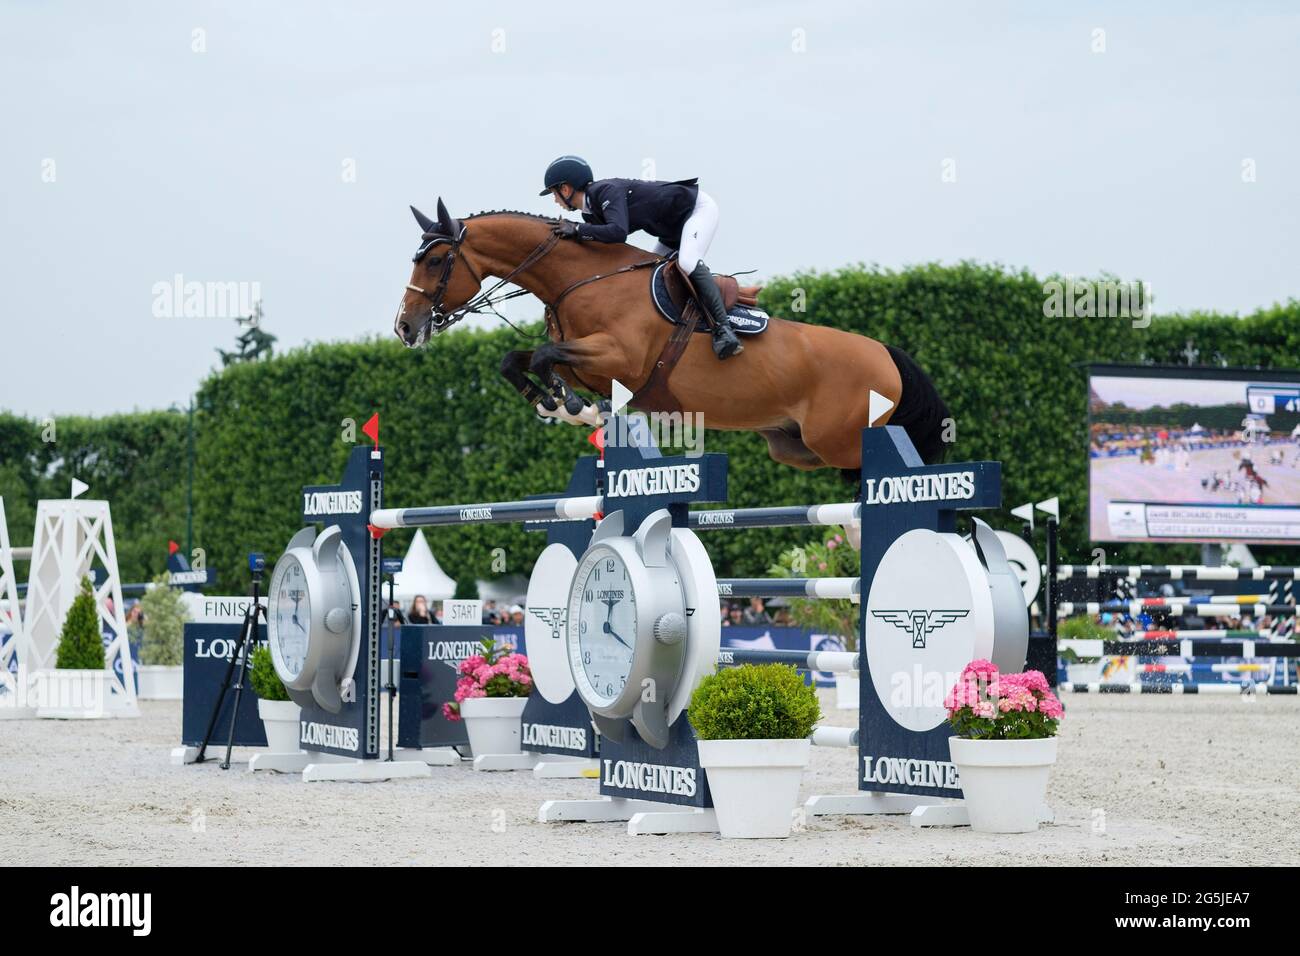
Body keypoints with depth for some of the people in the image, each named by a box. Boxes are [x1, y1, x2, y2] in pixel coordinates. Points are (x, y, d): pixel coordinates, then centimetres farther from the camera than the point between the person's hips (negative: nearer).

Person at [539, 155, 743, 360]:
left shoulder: (607, 191, -26)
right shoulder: (591, 211, 3)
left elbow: (618, 232, -40)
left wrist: (577, 230, -32)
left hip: (699, 207, -10)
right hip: (675, 227, 11)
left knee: (687, 262, -31)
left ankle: (723, 328, -33)